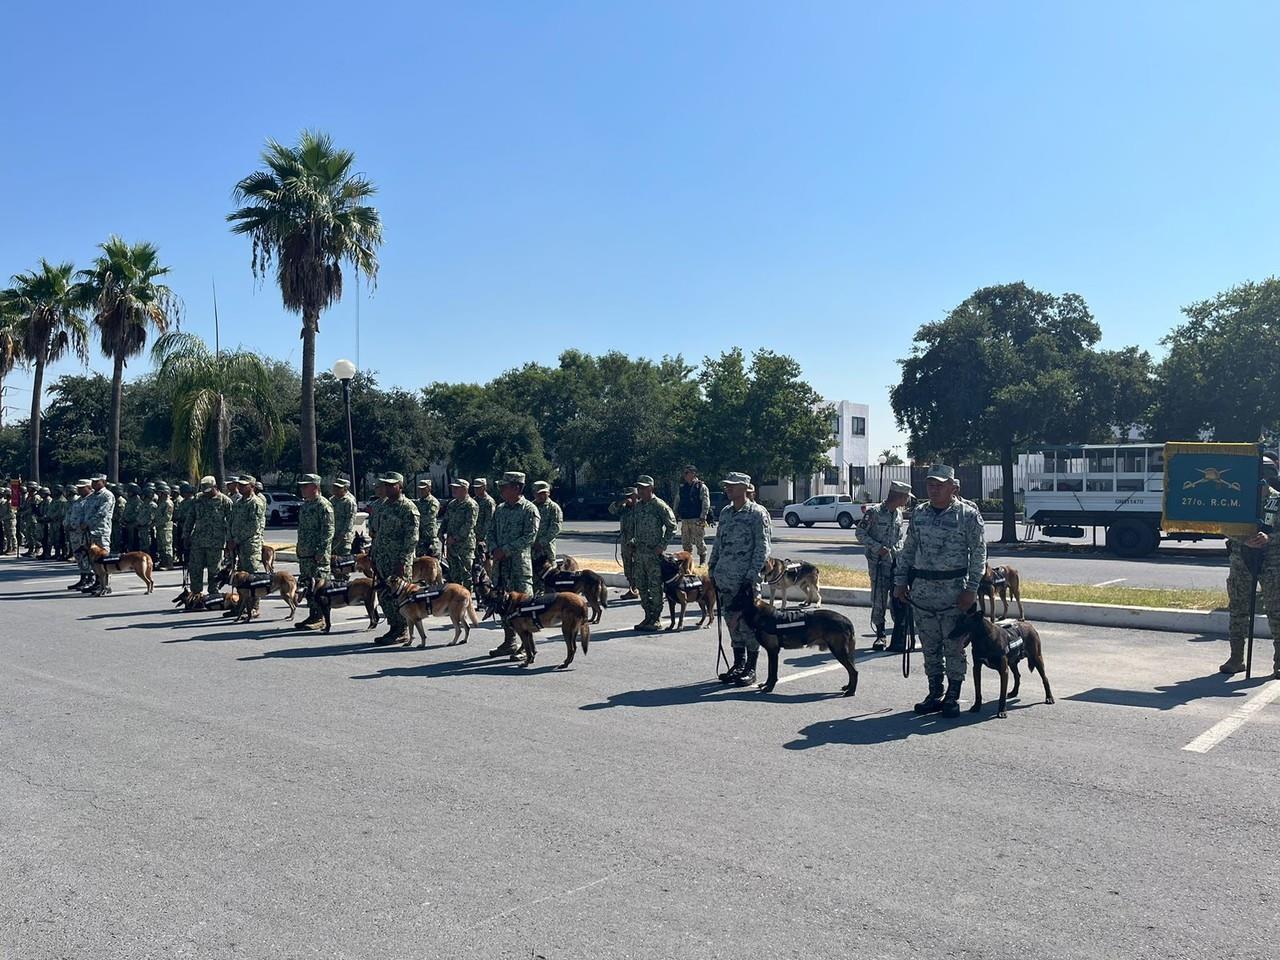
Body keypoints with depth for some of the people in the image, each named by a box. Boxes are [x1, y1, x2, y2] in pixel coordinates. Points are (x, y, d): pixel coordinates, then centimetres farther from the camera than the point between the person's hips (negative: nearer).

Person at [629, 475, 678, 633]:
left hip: (654, 553, -7)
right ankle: (648, 617, 21)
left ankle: (656, 620, 3)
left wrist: (662, 545, -13)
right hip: (639, 552, 7)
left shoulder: (659, 505, -10)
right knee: (641, 586, 11)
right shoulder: (637, 505, 11)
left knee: (655, 587, -3)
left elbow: (672, 526, -9)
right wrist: (634, 541, 12)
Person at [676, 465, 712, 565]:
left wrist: (703, 517, -17)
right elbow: (677, 501, 24)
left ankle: (703, 560, 8)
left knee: (699, 541, -3)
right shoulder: (682, 487, 14)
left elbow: (706, 503, -11)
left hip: (697, 520, -6)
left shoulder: (701, 487, -5)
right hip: (684, 519, 6)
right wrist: (676, 513, 18)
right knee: (685, 541, 10)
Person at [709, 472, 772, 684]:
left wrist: (752, 575, -16)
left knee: (748, 623, -2)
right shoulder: (725, 512, 15)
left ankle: (750, 670, 7)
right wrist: (712, 568, 14)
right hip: (725, 578, 7)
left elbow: (763, 548, -10)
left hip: (746, 579, -7)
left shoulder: (757, 513, -6)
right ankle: (738, 665, 23)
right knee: (732, 622, 13)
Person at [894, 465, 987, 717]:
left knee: (954, 646, 1)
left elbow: (979, 553, -7)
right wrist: (901, 581, 10)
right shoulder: (920, 513, 10)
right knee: (929, 646, 11)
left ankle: (953, 697, 12)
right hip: (922, 590, 5)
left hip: (954, 590, -5)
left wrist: (971, 589, -13)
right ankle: (935, 694, 21)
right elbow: (908, 550, 16)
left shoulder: (968, 514, -5)